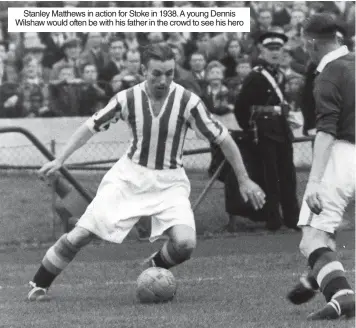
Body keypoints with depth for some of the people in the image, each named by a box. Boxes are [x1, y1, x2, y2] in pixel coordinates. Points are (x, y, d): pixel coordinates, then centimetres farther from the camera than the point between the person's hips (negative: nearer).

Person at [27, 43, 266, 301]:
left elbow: (223, 139, -8)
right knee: (80, 235, -8)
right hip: (129, 175, 1)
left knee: (184, 243, -24)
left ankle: (154, 269, 10)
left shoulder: (187, 101, -16)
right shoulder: (128, 98, -11)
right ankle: (39, 285, 12)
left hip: (169, 182, -1)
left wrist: (244, 180, -6)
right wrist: (61, 160, 1)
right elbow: (92, 126, 4)